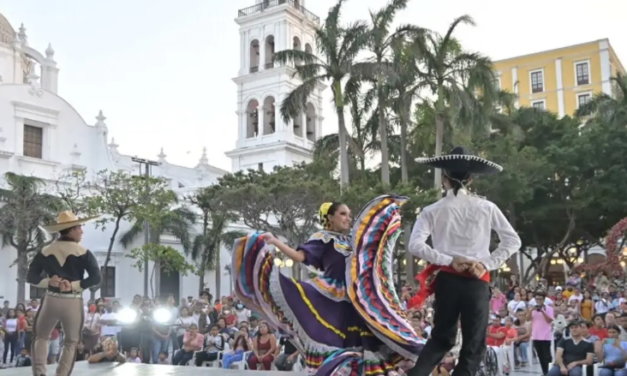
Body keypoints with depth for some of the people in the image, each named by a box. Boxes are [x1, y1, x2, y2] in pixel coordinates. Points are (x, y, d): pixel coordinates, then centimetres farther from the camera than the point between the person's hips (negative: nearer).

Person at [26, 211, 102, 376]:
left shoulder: (45, 251, 4)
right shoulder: (83, 252, -5)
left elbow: (31, 277, 1)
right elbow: (96, 278, -15)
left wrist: (48, 282, -8)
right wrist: (74, 286, -12)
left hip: (51, 300, 2)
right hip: (73, 302, -2)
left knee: (40, 337, 21)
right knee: (71, 343, 14)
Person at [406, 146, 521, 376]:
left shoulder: (433, 211, 0)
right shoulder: (486, 208, 3)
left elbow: (415, 246, -10)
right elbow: (513, 241, 2)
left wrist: (449, 260, -6)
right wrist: (488, 263, 0)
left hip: (447, 280, 1)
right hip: (477, 282, -1)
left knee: (441, 338, 20)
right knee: (474, 345, 9)